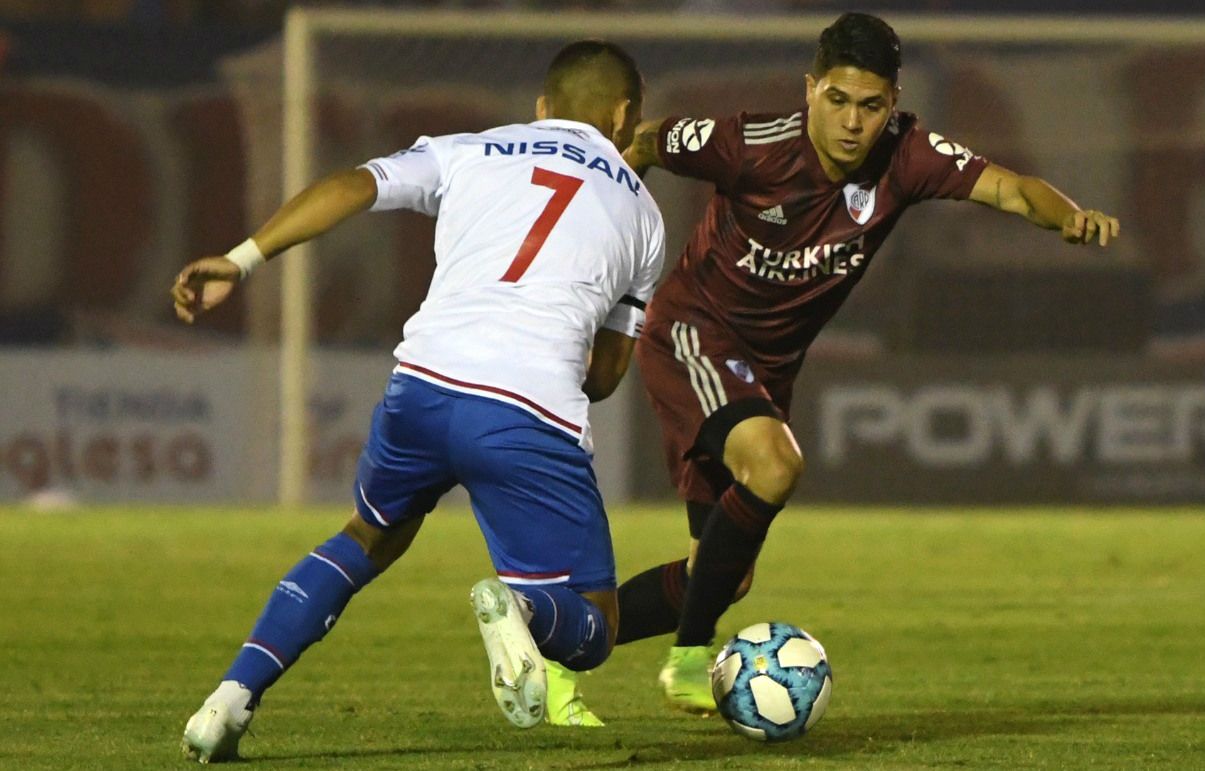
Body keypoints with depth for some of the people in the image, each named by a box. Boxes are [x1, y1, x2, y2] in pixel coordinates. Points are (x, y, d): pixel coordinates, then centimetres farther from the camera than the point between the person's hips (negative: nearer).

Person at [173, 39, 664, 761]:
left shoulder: (467, 153, 22)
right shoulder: (639, 210, 24)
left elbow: (349, 187, 4)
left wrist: (242, 260, -1)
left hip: (424, 384, 2)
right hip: (536, 419, -2)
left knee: (369, 538, 33)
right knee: (591, 633, 12)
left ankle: (233, 696, 15)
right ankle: (521, 607, -26)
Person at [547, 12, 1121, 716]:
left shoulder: (904, 155, -15)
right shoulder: (752, 146, -23)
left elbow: (1006, 187, -26)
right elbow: (640, 145, -8)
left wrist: (1068, 214, -46)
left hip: (768, 366, 6)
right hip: (690, 333, -6)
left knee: (727, 578, 8)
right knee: (773, 464, -34)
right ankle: (690, 657, -21)